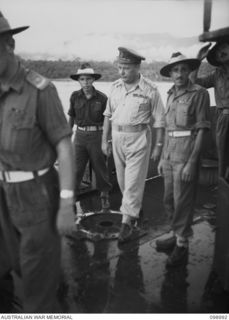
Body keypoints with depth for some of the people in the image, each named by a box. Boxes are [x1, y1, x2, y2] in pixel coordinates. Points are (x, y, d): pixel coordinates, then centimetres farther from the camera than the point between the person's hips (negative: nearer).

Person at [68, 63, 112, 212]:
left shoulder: (102, 98, -7)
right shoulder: (75, 96, 1)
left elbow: (106, 120, -3)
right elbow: (71, 118, 11)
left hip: (97, 135, -2)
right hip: (80, 135, 2)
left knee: (100, 167, 9)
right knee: (75, 168, 3)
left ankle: (105, 195, 29)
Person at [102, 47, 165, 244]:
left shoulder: (150, 90, -9)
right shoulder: (115, 87, 5)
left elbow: (159, 120, -5)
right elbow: (108, 115, 12)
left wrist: (158, 146, -6)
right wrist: (105, 140, 10)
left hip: (138, 139, -5)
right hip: (117, 138, 5)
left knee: (133, 182, -4)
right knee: (122, 181, 14)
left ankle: (127, 223, 5)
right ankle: (134, 209, 36)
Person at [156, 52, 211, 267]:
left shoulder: (199, 94, -6)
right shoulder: (171, 95, 13)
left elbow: (201, 130, -11)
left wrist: (192, 162, -16)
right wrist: (162, 158, 15)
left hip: (187, 152, -7)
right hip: (169, 153, 7)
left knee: (183, 201, 0)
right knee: (169, 200, 14)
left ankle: (182, 245, 15)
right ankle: (177, 235, 33)